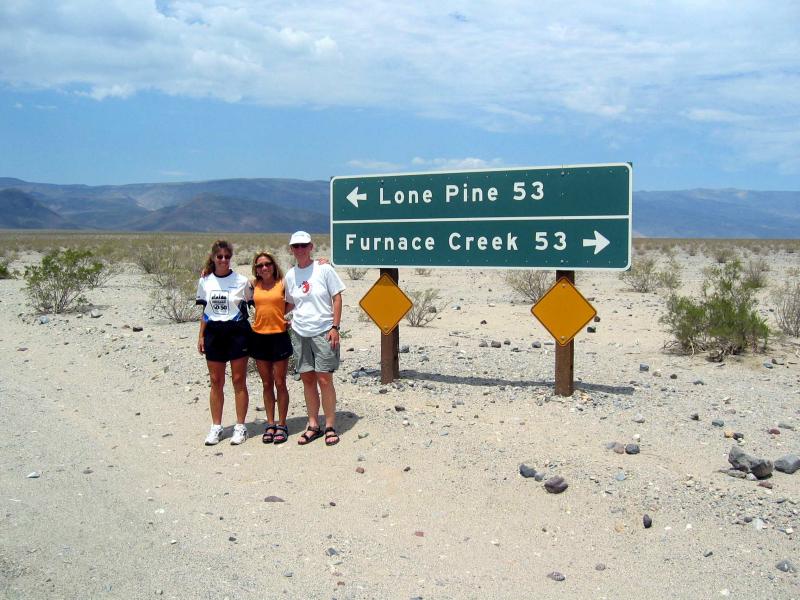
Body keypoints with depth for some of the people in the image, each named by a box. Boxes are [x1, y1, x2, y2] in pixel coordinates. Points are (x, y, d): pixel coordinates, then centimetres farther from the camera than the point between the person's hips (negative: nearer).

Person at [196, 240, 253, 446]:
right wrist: (201, 336, 9)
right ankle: (216, 427, 17)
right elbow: (205, 311, 12)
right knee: (216, 382, 7)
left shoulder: (241, 281, -3)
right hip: (214, 333, 3)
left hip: (237, 332, -3)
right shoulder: (205, 281, 6)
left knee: (239, 381, 2)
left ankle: (240, 427, 12)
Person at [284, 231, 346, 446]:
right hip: (299, 333, 4)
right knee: (307, 380, 7)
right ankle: (313, 425, 17)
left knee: (324, 380, -5)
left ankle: (330, 427, 5)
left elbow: (337, 298, -2)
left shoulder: (324, 269, -3)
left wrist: (335, 327, -9)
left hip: (323, 332, -4)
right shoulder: (290, 275, 9)